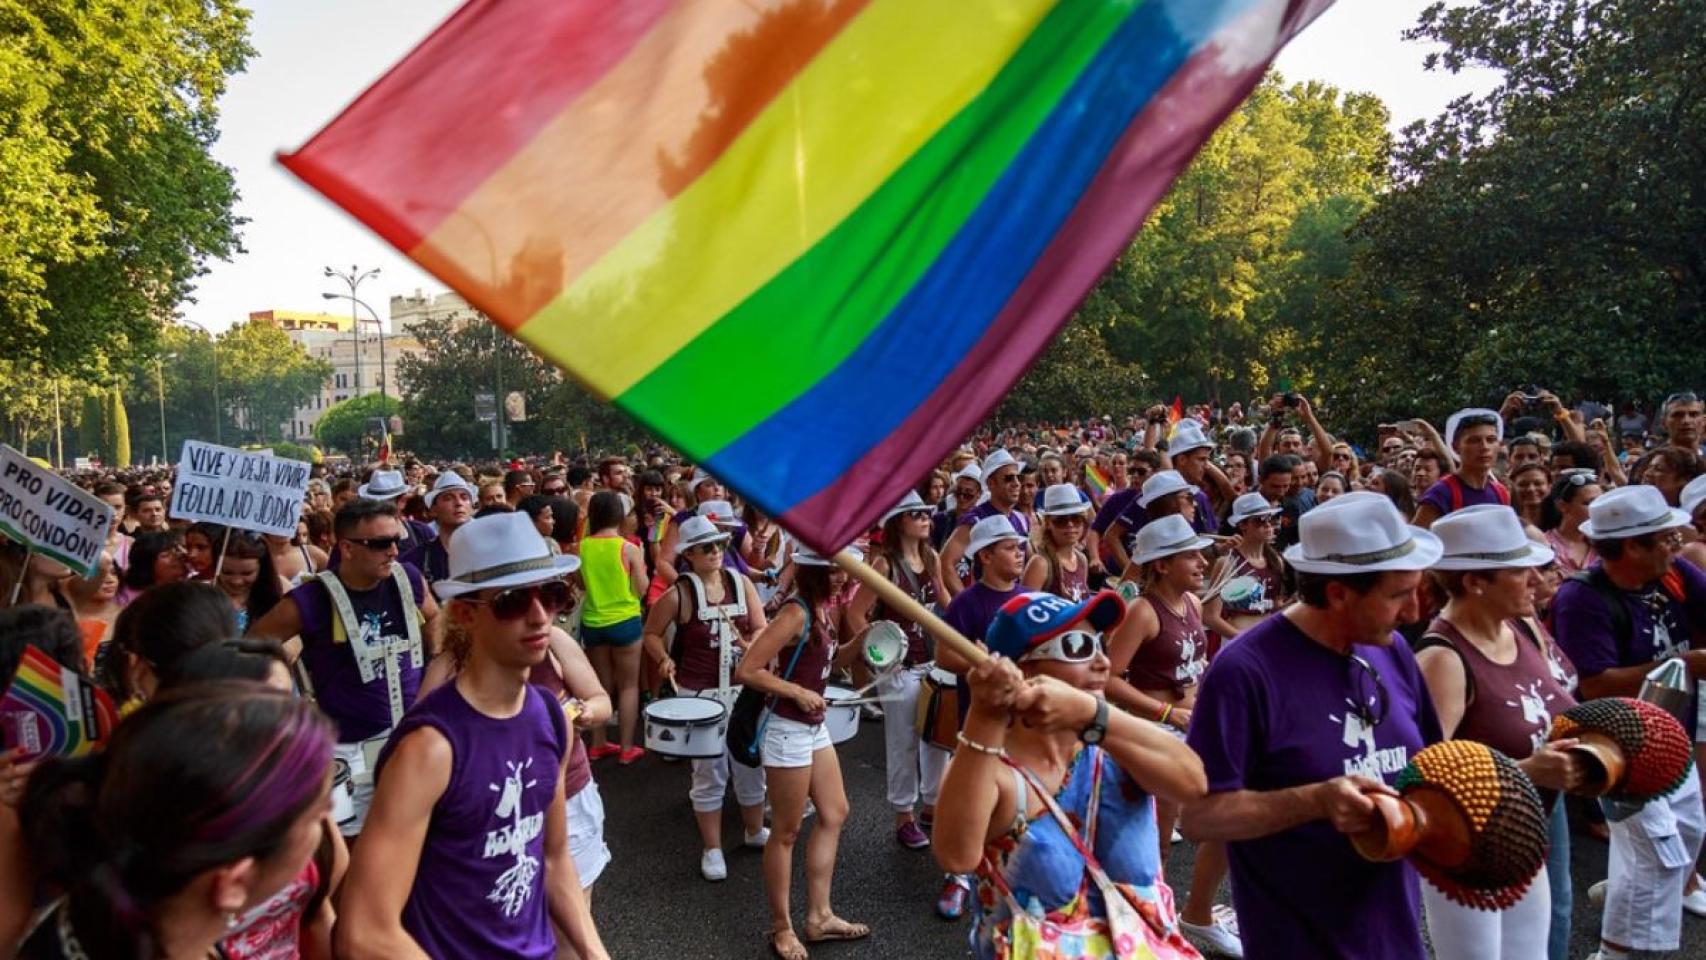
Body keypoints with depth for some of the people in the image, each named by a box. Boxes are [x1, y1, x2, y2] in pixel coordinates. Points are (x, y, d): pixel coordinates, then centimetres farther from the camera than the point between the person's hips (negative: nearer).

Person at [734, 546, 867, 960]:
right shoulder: (796, 614, -23)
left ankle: (818, 916, 28)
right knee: (786, 832, 5)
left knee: (834, 815, 16)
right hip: (789, 733, -9)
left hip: (816, 728, 9)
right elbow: (746, 670, -24)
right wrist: (797, 691, -22)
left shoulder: (826, 610, 3)